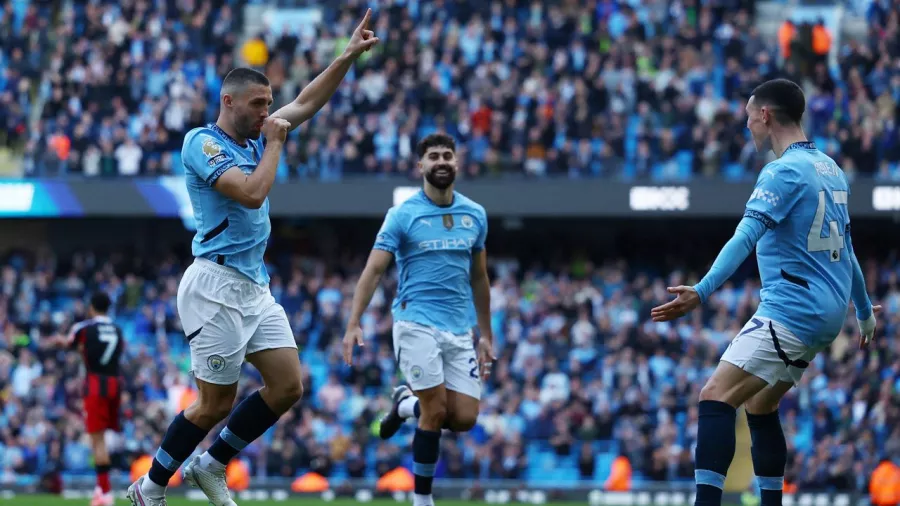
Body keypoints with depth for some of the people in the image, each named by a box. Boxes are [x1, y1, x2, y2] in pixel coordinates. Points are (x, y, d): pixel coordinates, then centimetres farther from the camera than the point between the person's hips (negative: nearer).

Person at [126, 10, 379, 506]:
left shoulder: (254, 139, 15)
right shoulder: (202, 142, -10)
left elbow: (306, 102, 21)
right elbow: (252, 193, -21)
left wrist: (350, 54, 14)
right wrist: (274, 142, -8)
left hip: (254, 287, 9)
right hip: (217, 284, -9)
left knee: (288, 386, 2)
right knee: (215, 403, -5)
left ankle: (211, 466, 14)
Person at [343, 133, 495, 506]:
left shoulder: (475, 215, 9)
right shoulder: (402, 215, -4)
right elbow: (373, 270, -8)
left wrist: (486, 335, 17)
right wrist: (353, 324, -19)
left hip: (460, 329, 4)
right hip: (417, 323, -4)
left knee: (464, 419, -4)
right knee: (436, 412, -11)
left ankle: (406, 404, 27)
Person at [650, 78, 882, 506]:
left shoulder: (785, 170, -11)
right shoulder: (830, 169, 15)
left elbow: (746, 237, -25)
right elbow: (845, 247, 25)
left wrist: (703, 291, -35)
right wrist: (864, 311, 37)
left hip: (791, 308, -9)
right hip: (827, 312, 9)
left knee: (716, 398, -16)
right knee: (759, 407, 19)